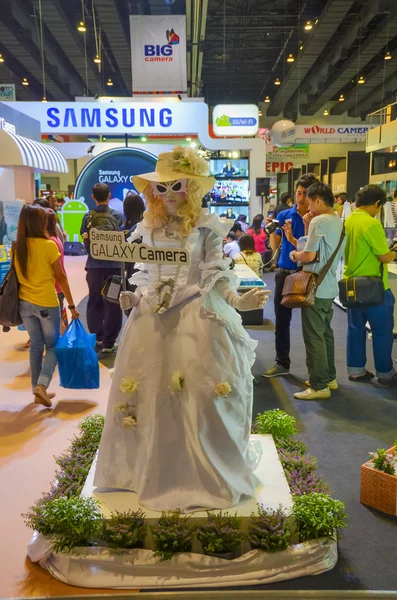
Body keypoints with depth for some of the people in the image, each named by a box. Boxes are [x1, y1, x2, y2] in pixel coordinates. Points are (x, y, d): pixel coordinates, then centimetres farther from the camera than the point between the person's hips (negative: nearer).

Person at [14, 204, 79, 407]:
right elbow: (60, 278, -9)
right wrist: (71, 305, -2)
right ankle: (42, 385, -6)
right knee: (52, 346, 11)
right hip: (46, 303, -5)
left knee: (36, 346, 15)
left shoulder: (17, 246, 0)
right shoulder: (49, 245, -14)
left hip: (25, 303, 5)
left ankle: (37, 390, 20)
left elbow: (17, 274, 6)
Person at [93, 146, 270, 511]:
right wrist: (133, 298, -3)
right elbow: (147, 277, 14)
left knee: (200, 394, -4)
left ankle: (206, 471, 17)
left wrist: (238, 301, -22)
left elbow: (217, 274, -7)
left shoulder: (206, 227, -3)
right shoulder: (149, 228, 9)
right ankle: (152, 467, 28)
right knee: (150, 391, 8)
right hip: (154, 318, 4)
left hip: (198, 318, -4)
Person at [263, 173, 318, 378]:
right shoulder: (284, 215, 3)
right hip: (284, 273, 4)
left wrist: (292, 239, -24)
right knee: (281, 321, 10)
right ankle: (282, 363, 23)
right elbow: (275, 247, 3)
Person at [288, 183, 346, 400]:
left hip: (315, 288, -9)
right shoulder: (340, 223, 13)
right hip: (330, 288, 9)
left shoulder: (318, 221, -16)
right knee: (325, 333, 17)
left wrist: (295, 254, 1)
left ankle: (319, 386, 0)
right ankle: (329, 377, 27)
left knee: (314, 337, -4)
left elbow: (309, 255, -18)